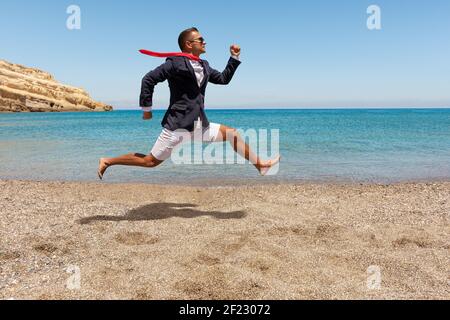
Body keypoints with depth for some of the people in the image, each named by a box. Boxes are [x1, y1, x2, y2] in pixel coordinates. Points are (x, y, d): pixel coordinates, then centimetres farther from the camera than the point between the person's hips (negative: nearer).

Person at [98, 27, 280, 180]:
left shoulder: (204, 66, 14)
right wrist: (146, 108, -8)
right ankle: (107, 162, 16)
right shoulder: (176, 63, -12)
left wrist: (234, 58, 16)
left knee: (233, 134, 7)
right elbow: (148, 79, -12)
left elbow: (223, 79, 25)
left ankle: (260, 165, 16)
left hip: (199, 126, 8)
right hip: (178, 126, -8)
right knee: (150, 161, -2)